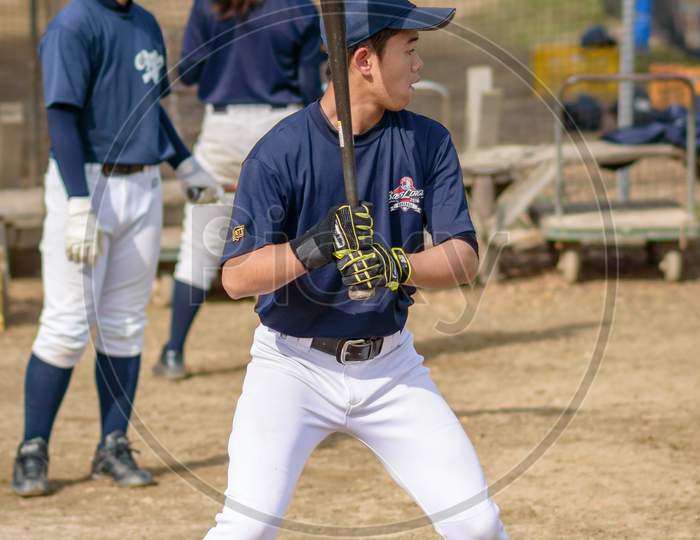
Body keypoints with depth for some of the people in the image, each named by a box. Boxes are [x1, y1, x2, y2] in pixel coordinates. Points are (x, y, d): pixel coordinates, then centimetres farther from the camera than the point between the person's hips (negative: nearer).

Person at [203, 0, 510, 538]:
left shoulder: (427, 142, -3)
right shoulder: (280, 152, -15)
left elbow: (464, 259, -7)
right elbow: (235, 277, -17)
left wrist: (398, 266, -27)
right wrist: (312, 248, -34)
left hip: (390, 367, 4)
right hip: (293, 366, -4)